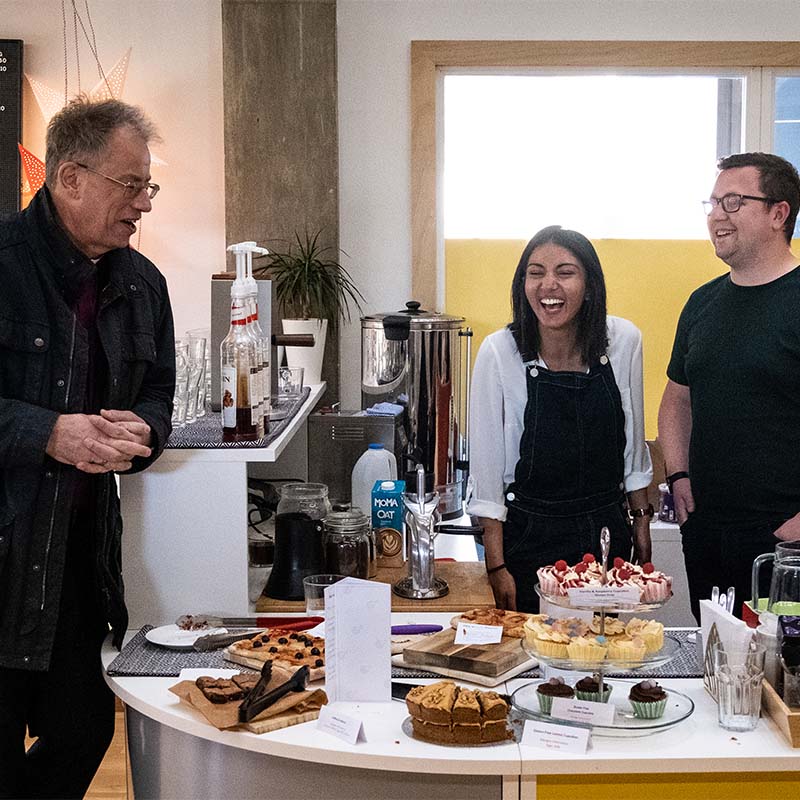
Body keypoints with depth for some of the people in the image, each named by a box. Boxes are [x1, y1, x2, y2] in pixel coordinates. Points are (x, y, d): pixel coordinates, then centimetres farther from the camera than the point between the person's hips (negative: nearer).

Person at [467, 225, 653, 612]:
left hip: (607, 533, 3)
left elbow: (633, 440, 8)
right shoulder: (499, 352, -14)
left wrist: (641, 519, 12)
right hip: (530, 535, -2)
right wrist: (496, 566, -10)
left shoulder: (623, 341, -6)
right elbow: (486, 468, -10)